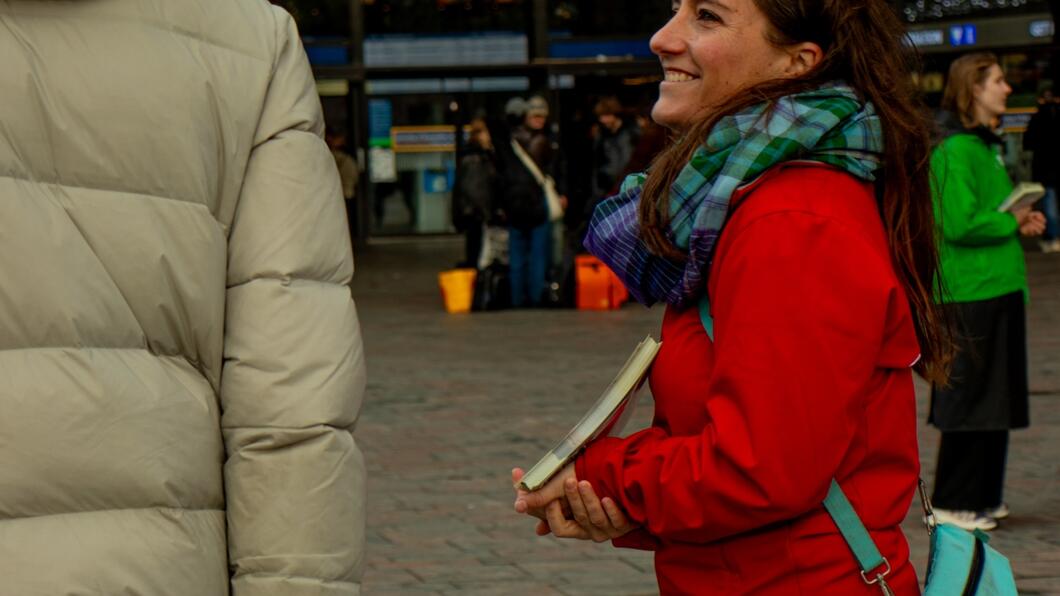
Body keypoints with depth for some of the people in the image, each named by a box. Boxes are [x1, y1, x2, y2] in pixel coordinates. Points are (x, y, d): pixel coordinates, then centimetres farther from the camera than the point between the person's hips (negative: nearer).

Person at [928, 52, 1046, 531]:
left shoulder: (984, 145, 16)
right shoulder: (955, 149, -16)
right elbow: (960, 223, -23)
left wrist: (1020, 220, 7)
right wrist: (1012, 223, -12)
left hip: (1000, 289, 10)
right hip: (970, 291, -10)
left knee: (996, 400, 13)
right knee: (970, 399, -3)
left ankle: (982, 496, 21)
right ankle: (953, 503, 5)